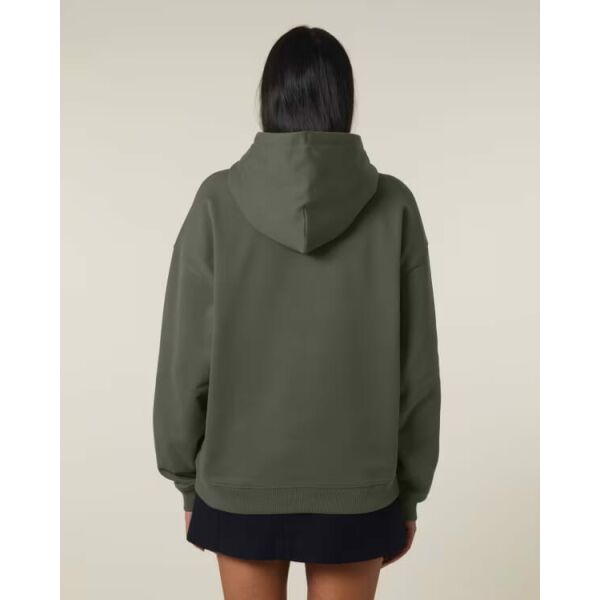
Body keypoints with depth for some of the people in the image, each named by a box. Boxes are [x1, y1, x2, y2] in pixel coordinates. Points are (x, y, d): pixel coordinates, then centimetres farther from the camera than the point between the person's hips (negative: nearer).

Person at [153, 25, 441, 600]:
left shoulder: (218, 201, -11)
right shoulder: (393, 205, -9)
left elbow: (185, 358, -8)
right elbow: (417, 368, -6)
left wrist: (187, 479, 6)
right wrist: (410, 491, 7)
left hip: (240, 482, 0)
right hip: (356, 486, 0)